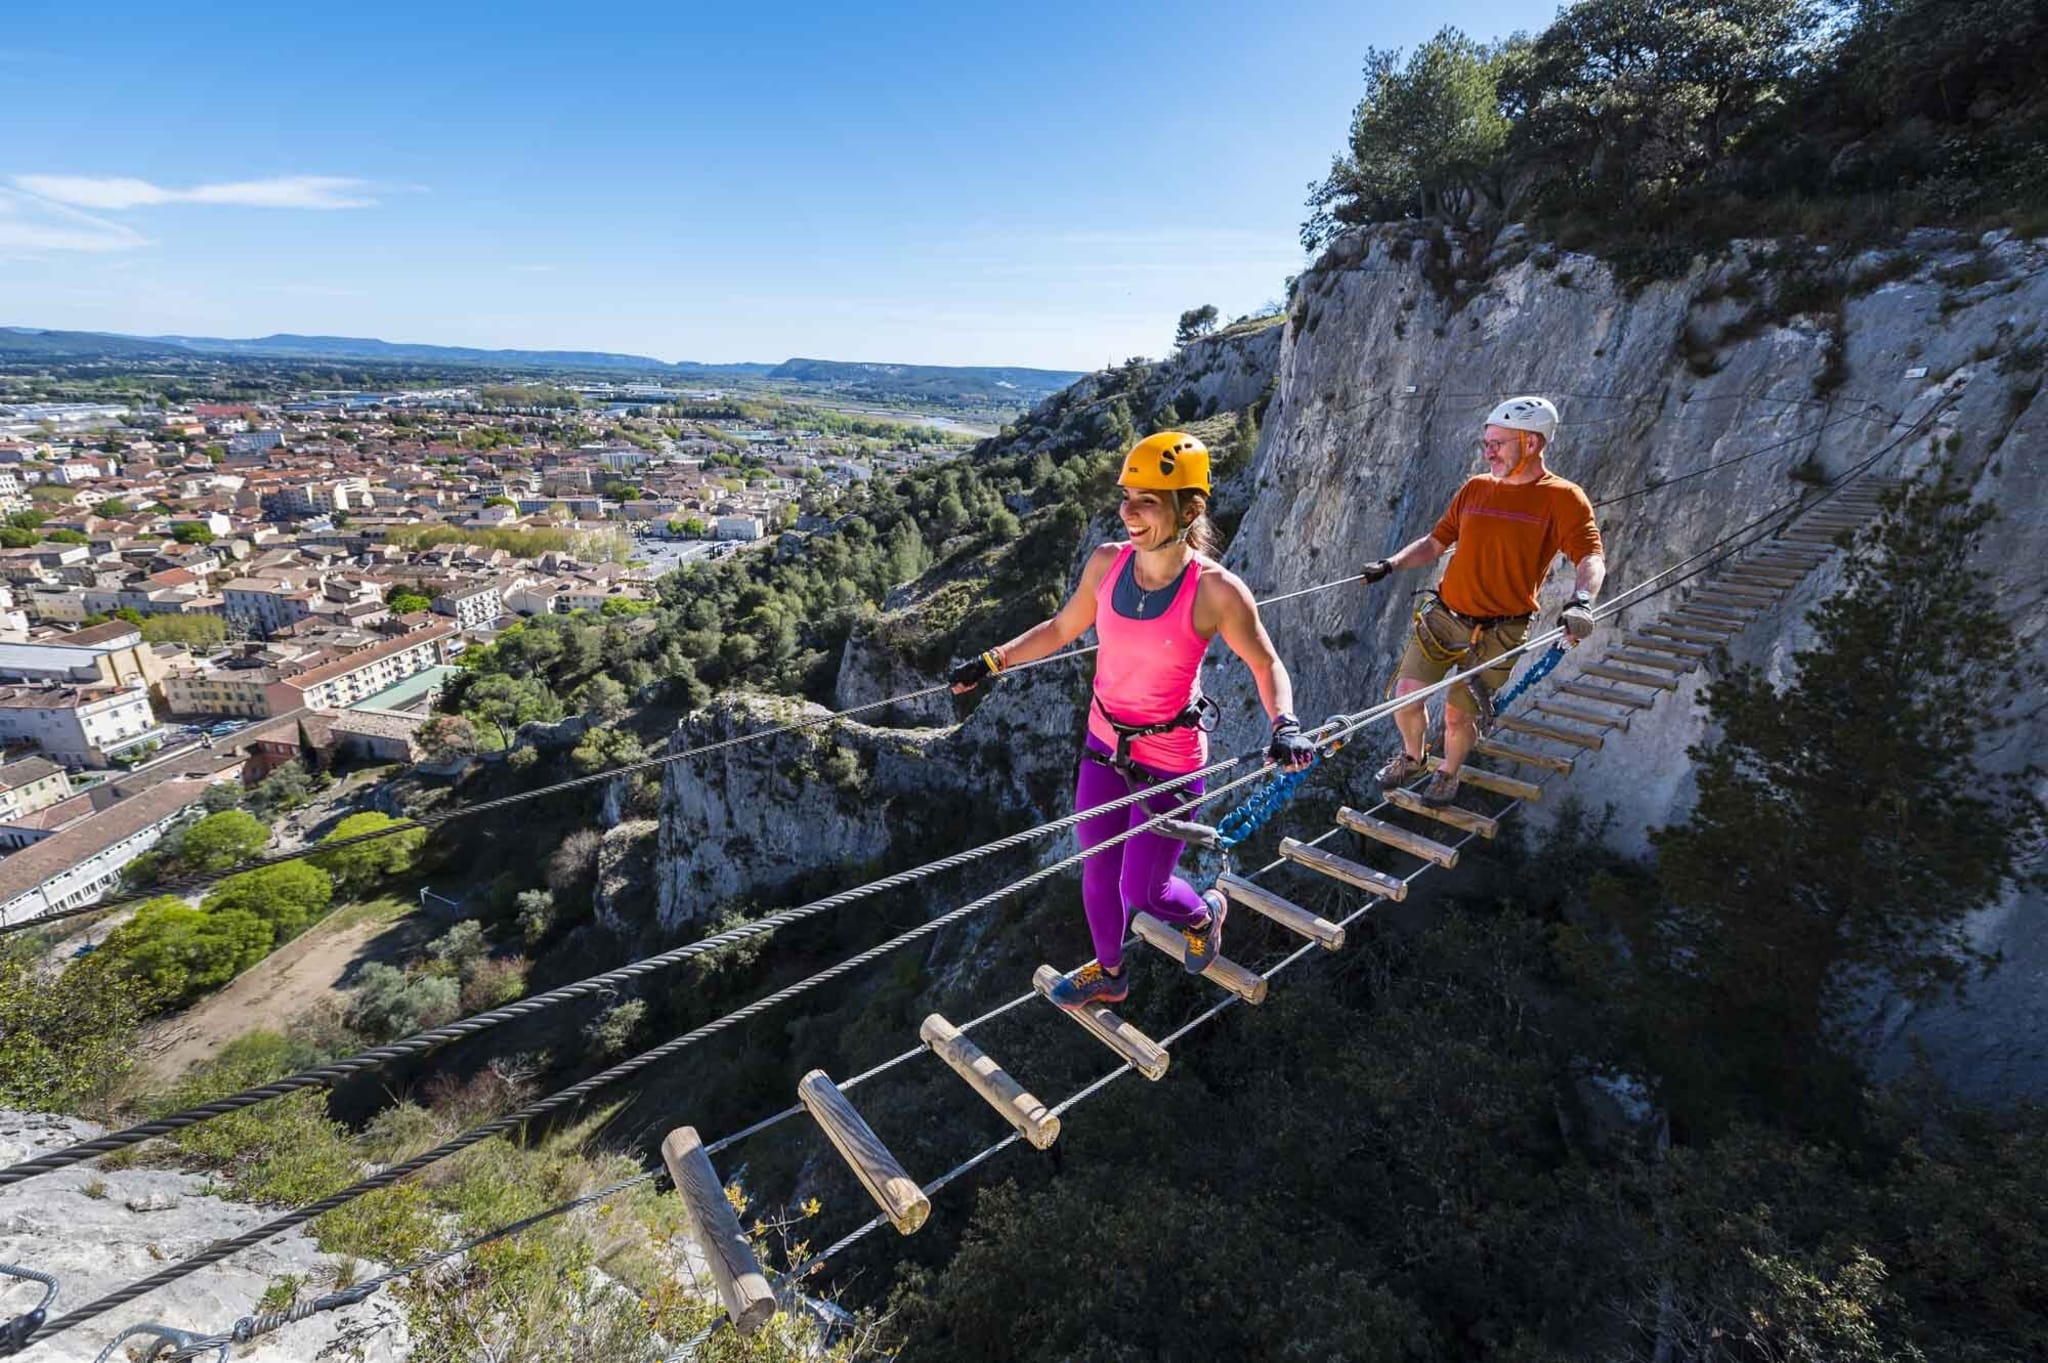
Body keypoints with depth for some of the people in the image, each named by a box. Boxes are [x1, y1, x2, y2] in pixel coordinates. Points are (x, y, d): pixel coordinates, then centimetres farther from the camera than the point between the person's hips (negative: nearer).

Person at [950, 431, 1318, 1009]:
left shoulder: (1215, 590, -22)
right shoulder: (1106, 562, -9)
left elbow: (1266, 664, -8)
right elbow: (1061, 629, 7)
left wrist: (1285, 725, -25)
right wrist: (990, 663, 6)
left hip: (1170, 759, -4)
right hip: (1104, 744, 5)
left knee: (1141, 891, 8)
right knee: (1098, 867, 18)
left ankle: (1204, 913, 45)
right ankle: (1108, 974, 46)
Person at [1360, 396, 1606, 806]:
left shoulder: (1562, 498, -7)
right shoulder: (1476, 488, 8)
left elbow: (1591, 557, -16)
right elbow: (1435, 542, 15)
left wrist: (1581, 600, -35)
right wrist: (1391, 564, 0)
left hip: (1496, 634, -4)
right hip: (1441, 616, 4)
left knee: (1459, 716, 1)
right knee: (1405, 695, -2)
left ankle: (1448, 775, 32)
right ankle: (1412, 758, 28)